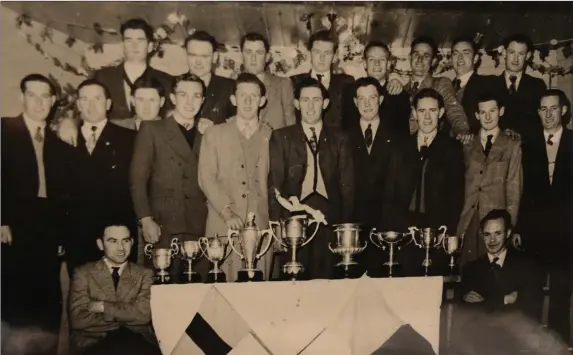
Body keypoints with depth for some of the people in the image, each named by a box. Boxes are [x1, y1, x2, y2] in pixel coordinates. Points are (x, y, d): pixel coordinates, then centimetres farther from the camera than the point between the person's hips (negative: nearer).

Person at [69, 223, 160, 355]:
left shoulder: (145, 274, 11)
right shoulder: (83, 273, 7)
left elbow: (144, 314, -5)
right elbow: (78, 319, -5)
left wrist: (103, 307, -6)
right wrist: (126, 315, -6)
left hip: (135, 343, 2)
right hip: (93, 343, -1)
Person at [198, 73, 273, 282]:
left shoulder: (272, 137, 12)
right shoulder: (215, 134, 9)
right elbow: (206, 178, 1)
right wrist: (227, 213, -10)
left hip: (262, 225, 1)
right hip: (224, 226, -1)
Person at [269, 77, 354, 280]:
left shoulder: (339, 139, 12)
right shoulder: (281, 137, 9)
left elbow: (347, 185, 9)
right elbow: (275, 183, 4)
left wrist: (345, 225, 0)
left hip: (330, 223, 1)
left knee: (326, 279, 0)